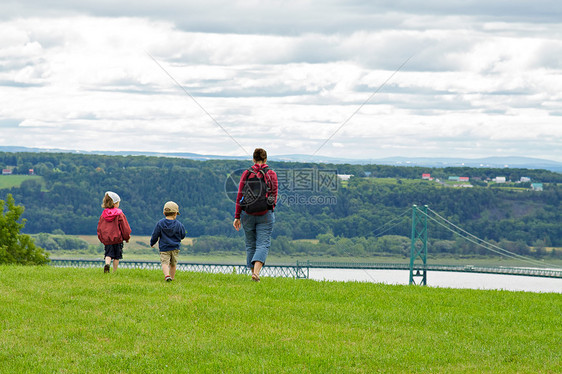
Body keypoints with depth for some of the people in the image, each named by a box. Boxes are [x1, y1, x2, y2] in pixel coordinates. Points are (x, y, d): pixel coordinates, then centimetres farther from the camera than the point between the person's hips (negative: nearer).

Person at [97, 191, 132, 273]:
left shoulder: (103, 214, 5)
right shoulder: (119, 214, -7)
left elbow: (99, 228, 9)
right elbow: (124, 227, -3)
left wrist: (102, 239, 20)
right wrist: (127, 237, 11)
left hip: (107, 239, 3)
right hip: (118, 239, -3)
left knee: (108, 254, 2)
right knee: (117, 256, 6)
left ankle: (107, 263, -27)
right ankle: (114, 271, 4)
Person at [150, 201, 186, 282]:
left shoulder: (160, 223, -5)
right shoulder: (178, 224, -4)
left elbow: (155, 235, 0)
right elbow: (182, 235, 8)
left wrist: (152, 243, 17)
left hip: (164, 248, -2)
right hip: (175, 248, 2)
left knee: (165, 263, -9)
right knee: (173, 264, 17)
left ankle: (167, 275, -32)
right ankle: (172, 277, 22)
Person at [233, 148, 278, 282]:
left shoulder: (246, 174, 2)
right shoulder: (271, 174, -1)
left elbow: (239, 196, 0)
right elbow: (274, 196, 2)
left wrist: (237, 217, 3)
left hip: (248, 214, 2)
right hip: (265, 215, -2)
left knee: (250, 245, 14)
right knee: (263, 245, -4)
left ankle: (253, 272, 16)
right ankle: (256, 272, -24)